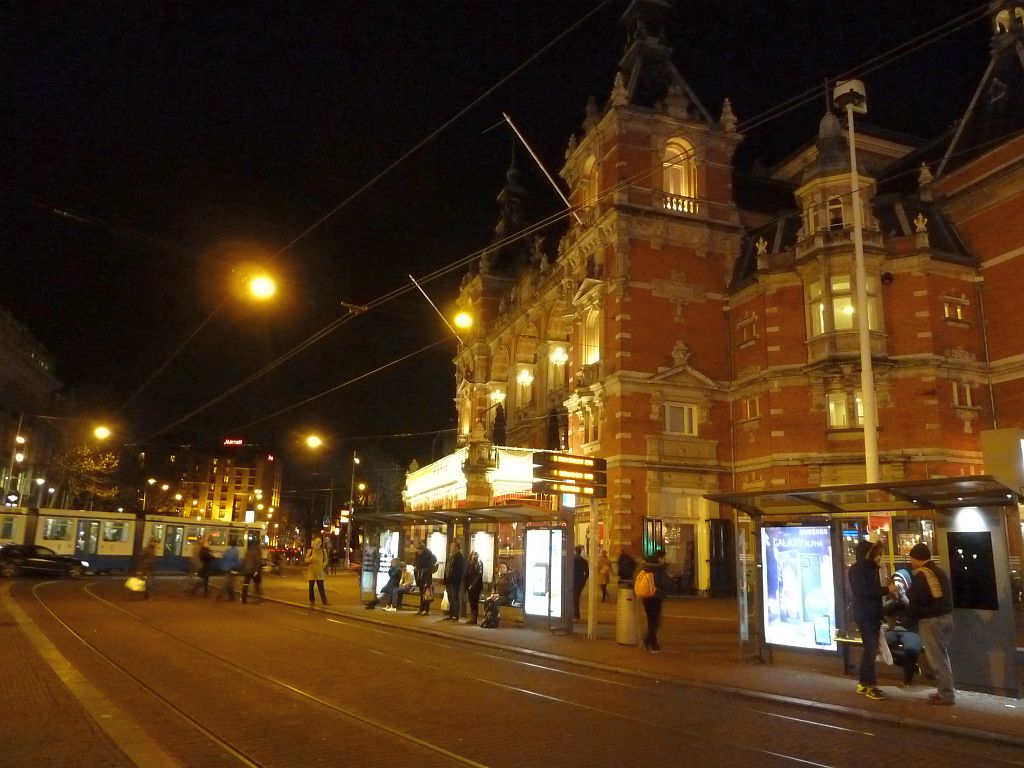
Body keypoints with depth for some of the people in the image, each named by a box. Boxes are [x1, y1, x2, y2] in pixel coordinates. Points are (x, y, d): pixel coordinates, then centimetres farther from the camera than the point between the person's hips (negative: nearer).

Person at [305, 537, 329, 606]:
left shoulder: (323, 551, 4)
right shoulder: (310, 551, -1)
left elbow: (326, 560, 13)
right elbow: (306, 560, 3)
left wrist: (323, 565, -6)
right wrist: (310, 559, -19)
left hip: (320, 572, 0)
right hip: (311, 571, 0)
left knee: (321, 587, -2)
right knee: (311, 587, 7)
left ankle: (324, 601, -1)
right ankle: (312, 601, 18)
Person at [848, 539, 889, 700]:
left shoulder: (870, 568, 16)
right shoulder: (856, 569, -12)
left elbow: (873, 589, 16)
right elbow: (863, 591, -24)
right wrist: (886, 589, -23)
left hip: (873, 614, 9)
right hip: (864, 615, -9)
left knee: (870, 649, 13)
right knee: (871, 649, -9)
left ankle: (863, 682, 22)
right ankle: (870, 686, -5)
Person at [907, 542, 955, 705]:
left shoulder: (921, 574, -14)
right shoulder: (939, 571, 14)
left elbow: (915, 599, -16)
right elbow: (946, 596, 19)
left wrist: (911, 615, -1)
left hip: (930, 620, -9)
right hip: (946, 616, 9)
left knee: (937, 658, -2)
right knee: (942, 656, 18)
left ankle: (946, 694, 1)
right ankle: (945, 690, 25)